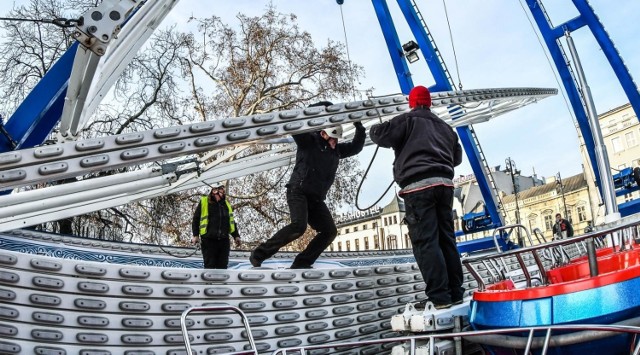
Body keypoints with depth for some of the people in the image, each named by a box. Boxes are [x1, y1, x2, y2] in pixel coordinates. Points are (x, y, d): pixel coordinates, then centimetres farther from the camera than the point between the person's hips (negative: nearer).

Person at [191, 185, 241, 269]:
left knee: (223, 265, 5)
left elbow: (232, 221, 24)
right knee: (209, 266, -2)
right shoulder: (204, 202, 5)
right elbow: (196, 219, 4)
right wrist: (195, 235, -5)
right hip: (209, 240, -4)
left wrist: (236, 236, 16)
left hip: (224, 240, 4)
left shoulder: (227, 204, 18)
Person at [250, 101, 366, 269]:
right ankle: (259, 254, -16)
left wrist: (359, 127, 5)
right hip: (298, 192, -8)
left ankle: (301, 263, -2)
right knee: (298, 226, -26)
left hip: (316, 199, 8)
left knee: (330, 231, -3)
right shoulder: (308, 141, -3)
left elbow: (356, 147, 21)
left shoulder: (336, 150, 16)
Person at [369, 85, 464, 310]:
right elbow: (457, 157, 29)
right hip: (444, 183, 7)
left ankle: (439, 296, -11)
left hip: (418, 186, -7)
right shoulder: (445, 126, 25)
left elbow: (380, 135, -4)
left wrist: (374, 129, 19)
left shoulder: (408, 120, 4)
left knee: (425, 242, -8)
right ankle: (455, 293, 13)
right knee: (446, 239, 10)